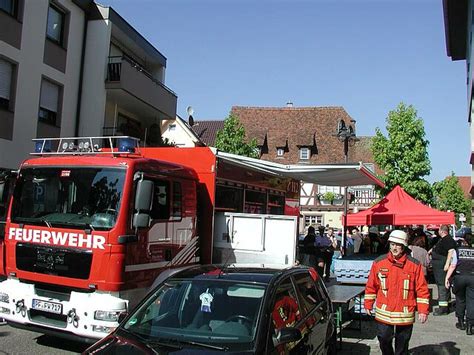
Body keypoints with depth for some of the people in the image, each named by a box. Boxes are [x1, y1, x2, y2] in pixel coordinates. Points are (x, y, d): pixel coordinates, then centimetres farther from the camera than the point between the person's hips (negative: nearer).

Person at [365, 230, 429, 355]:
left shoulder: (414, 265, -5)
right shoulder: (379, 262, -1)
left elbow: (422, 289, -3)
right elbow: (371, 286, 6)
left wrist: (423, 310, -6)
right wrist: (368, 304, 8)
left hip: (405, 315, -1)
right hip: (383, 313, 1)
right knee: (384, 340, 9)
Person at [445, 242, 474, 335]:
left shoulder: (457, 251, 3)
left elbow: (453, 266, -2)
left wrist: (447, 278, 0)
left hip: (459, 276, 0)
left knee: (460, 299, 17)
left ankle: (461, 322, 27)